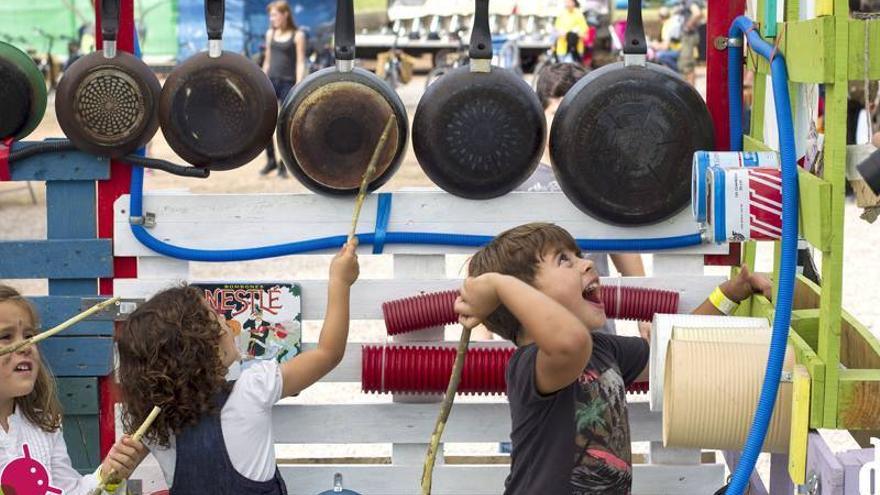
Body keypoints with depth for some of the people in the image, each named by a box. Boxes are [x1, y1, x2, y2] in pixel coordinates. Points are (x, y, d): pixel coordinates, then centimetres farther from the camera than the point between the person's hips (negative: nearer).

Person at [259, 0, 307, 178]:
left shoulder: (297, 35, -3)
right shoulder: (270, 33, 12)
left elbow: (300, 63, -6)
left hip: (288, 83, -4)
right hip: (271, 81, 4)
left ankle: (283, 166, 8)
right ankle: (270, 160, 10)